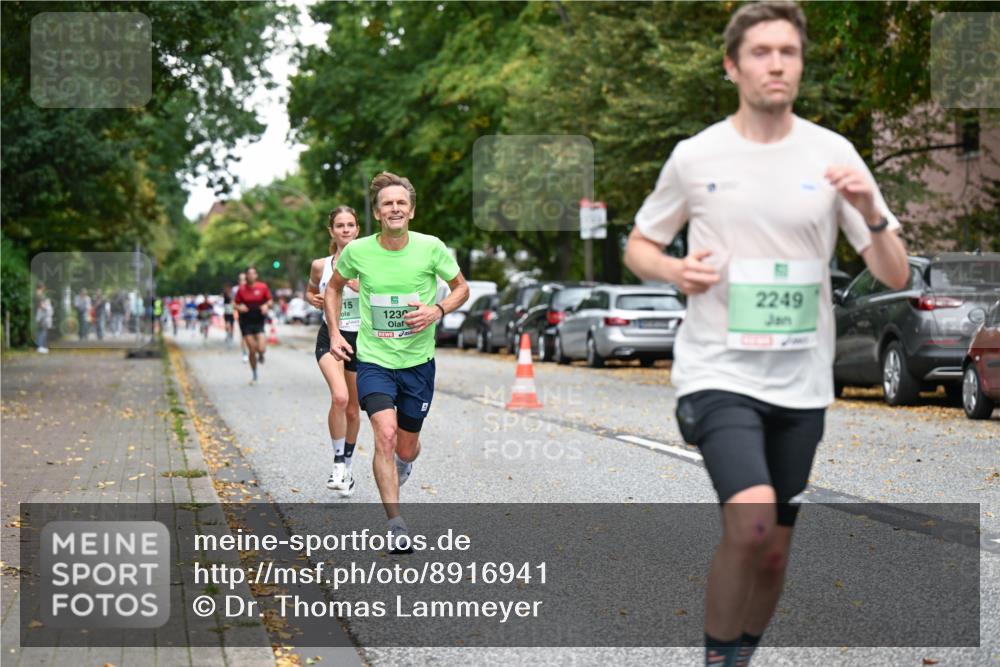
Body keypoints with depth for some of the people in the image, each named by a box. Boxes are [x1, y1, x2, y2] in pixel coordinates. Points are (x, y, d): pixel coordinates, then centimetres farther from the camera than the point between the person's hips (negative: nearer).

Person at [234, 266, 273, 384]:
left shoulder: (262, 287, -2)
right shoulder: (241, 289, -1)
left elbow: (270, 301, 8)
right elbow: (236, 304, 7)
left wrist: (266, 305, -13)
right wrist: (240, 307, -15)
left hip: (259, 321, 0)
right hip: (246, 322, 0)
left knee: (261, 349, -16)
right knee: (252, 350, -1)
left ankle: (261, 355, 24)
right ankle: (254, 376, 17)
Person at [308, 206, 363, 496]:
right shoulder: (320, 265, 1)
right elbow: (310, 290, 21)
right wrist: (313, 299, -1)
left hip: (361, 340, 1)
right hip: (330, 338, -1)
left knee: (353, 410, 12)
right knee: (339, 397, -27)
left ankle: (347, 467, 34)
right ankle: (338, 463, -11)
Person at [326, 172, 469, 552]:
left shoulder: (431, 248, -9)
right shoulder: (357, 252, -7)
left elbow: (461, 287, 6)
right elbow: (334, 287, 14)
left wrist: (438, 311, -13)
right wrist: (334, 332, 4)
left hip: (418, 362, 1)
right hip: (373, 360, -1)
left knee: (406, 449, 11)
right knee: (385, 433, -22)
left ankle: (404, 462, 51)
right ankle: (396, 524, -15)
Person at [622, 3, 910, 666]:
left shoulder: (832, 153, 1)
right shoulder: (695, 156, -1)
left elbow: (895, 276, 1)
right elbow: (638, 246, 12)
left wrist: (870, 213, -19)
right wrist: (675, 270, -10)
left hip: (801, 383, 3)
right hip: (718, 371, -3)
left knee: (774, 553, 10)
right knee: (751, 521, -24)